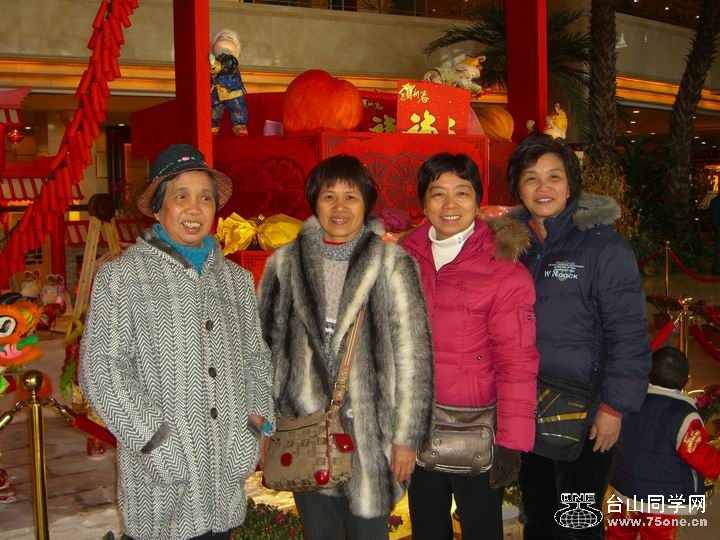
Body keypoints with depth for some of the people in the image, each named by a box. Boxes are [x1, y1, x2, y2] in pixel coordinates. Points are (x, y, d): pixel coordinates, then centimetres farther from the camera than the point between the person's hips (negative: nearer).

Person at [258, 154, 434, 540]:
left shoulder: (392, 264, -6)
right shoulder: (286, 263, 2)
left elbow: (414, 354, -6)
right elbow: (266, 344, 8)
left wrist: (406, 436, -6)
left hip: (370, 433, -2)